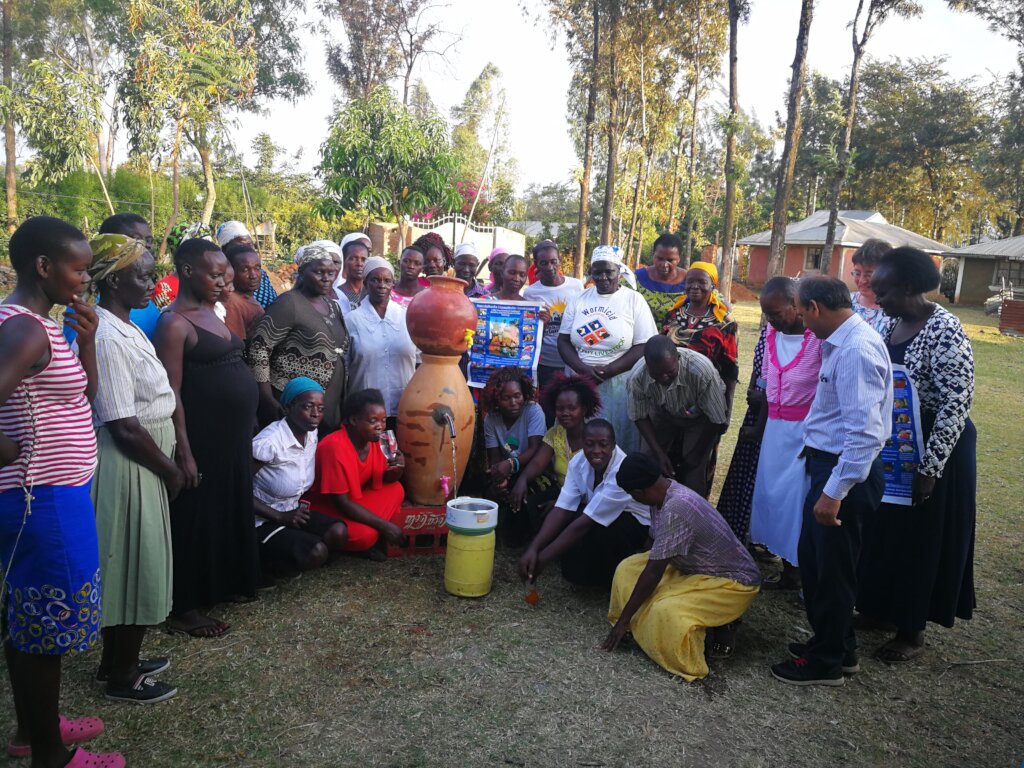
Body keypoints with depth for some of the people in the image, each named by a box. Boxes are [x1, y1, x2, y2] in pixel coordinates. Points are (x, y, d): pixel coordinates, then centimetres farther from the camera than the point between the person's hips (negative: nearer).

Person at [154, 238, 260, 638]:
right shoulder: (174, 323, -15)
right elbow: (172, 392, -18)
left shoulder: (210, 312, 11)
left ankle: (224, 583, 35)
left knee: (230, 510, 18)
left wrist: (246, 428, 15)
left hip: (231, 434, 9)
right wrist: (184, 451, -20)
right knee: (197, 517, 2)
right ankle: (185, 606, 15)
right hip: (202, 437, -8)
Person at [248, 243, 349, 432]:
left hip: (331, 405, 7)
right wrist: (267, 400, -17)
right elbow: (259, 346, -14)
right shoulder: (289, 303, -10)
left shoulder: (333, 306, 13)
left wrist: (343, 396, 15)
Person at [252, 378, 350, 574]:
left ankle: (277, 555, -1)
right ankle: (259, 560, -3)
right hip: (262, 522, -8)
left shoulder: (312, 433, 1)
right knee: (317, 553, -25)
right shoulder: (269, 441, -24)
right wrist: (279, 517, -18)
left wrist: (301, 505, -1)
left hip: (292, 512, 8)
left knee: (339, 533, -17)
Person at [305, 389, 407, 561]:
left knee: (395, 489, -8)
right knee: (365, 534, -30)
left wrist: (397, 468, -20)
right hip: (325, 508, -8)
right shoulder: (334, 447, -29)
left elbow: (387, 480, 6)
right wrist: (384, 524, -27)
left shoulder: (373, 439, -6)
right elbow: (341, 502, -28)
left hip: (354, 499, 8)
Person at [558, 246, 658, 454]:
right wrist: (582, 368, -12)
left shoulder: (634, 300, 0)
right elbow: (563, 340, 6)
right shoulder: (579, 299, 8)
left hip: (619, 385, -2)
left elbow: (644, 347, -7)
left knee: (617, 440, 2)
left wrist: (607, 372, -15)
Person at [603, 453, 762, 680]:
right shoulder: (665, 493, -5)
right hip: (696, 568, 9)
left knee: (666, 612, -32)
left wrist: (623, 620, -18)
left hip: (733, 581, -9)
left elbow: (654, 572, -28)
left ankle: (723, 625, -7)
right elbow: (654, 559, 9)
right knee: (628, 569, 0)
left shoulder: (675, 509, -33)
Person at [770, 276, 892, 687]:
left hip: (845, 472, -10)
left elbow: (866, 432, -29)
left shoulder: (856, 350, -24)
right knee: (812, 557, 21)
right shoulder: (841, 342, 7)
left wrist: (835, 492, -28)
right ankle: (833, 644, 39)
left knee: (831, 568, 7)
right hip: (827, 464, 10)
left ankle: (826, 662, 27)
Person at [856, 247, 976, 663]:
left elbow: (957, 403, -22)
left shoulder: (944, 331, -21)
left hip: (935, 449, -8)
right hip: (893, 446, 8)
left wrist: (930, 467, -22)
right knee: (883, 532, 17)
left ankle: (913, 632, 22)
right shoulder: (892, 324, 4)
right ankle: (882, 608, 36)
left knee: (921, 540, 6)